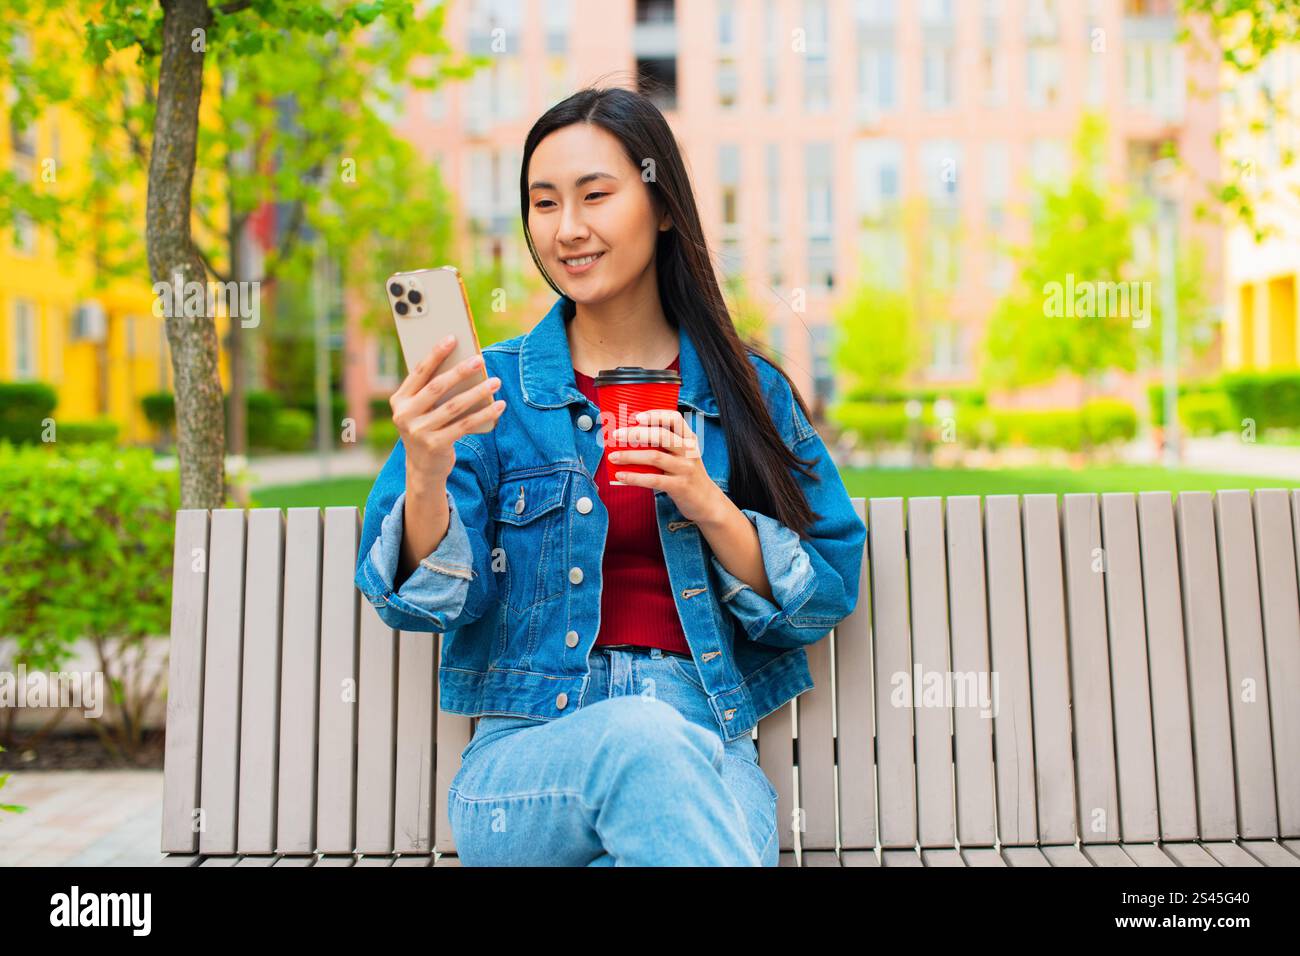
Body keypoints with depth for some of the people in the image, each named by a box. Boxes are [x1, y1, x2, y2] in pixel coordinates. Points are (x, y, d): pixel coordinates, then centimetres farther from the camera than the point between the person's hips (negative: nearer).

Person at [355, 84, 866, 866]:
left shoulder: (747, 393, 9)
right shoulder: (494, 390, 6)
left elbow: (826, 601, 5)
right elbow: (425, 599, -3)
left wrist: (708, 504, -12)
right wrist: (425, 478, -23)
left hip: (705, 752, 1)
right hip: (524, 762, 0)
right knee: (645, 736, -34)